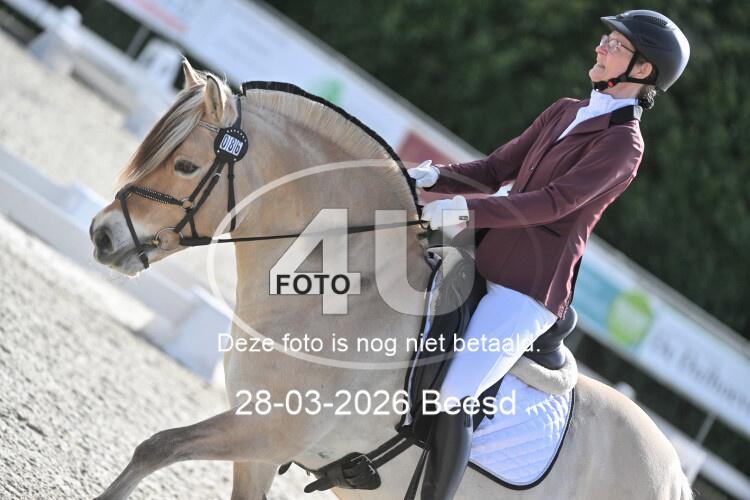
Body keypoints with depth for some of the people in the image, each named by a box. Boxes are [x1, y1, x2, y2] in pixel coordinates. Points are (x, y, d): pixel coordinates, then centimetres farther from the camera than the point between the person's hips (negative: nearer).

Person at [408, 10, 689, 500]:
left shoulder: (624, 143, -9)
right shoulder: (564, 113, 16)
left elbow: (555, 202, -19)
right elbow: (494, 171, 15)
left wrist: (468, 210, -28)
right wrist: (434, 178, -3)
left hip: (531, 289, -9)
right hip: (487, 267, 9)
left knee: (450, 399, -19)